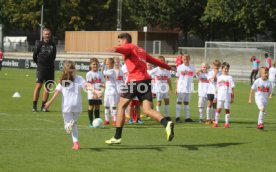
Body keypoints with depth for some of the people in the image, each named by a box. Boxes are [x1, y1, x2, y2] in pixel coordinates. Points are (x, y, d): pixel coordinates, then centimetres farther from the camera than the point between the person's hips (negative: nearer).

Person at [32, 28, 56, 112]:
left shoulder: (53, 45, 6)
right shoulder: (40, 44, -3)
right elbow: (34, 55, 6)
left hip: (50, 68, 4)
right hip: (41, 67, -4)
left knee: (48, 87, 4)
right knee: (38, 85, -9)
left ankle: (43, 106, 11)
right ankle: (34, 106, -6)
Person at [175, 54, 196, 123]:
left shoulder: (192, 68, 5)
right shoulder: (180, 67, 0)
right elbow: (177, 78, 3)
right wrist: (176, 88, 0)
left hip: (189, 88, 3)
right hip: (181, 88, -3)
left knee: (186, 102, 10)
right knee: (179, 102, -1)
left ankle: (187, 117, 13)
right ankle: (177, 117, 0)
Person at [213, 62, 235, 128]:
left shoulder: (229, 77, 2)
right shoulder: (219, 77, 11)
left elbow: (232, 88, 1)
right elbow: (217, 88, 14)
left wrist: (232, 97, -3)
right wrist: (215, 97, 11)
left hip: (227, 96, -2)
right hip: (220, 96, 2)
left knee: (227, 109, 2)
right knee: (218, 109, 1)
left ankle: (227, 123, 8)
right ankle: (216, 122, 5)